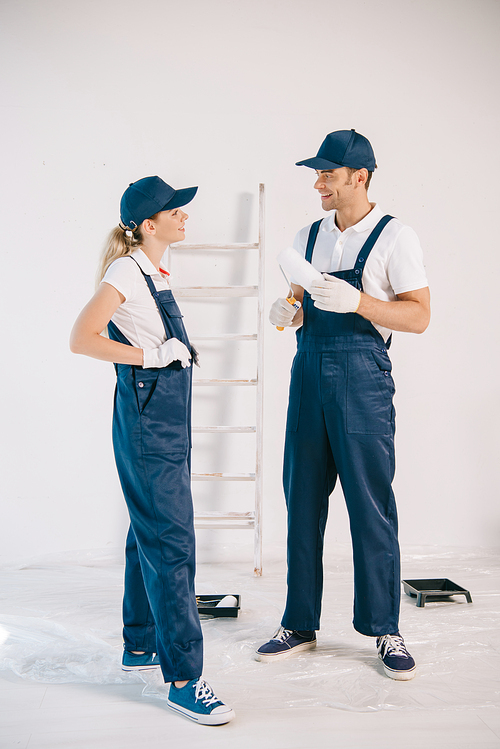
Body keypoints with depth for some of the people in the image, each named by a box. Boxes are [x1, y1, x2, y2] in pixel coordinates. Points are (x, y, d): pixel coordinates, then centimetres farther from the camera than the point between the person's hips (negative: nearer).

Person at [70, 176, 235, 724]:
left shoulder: (155, 273, 15)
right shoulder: (127, 271, -12)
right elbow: (82, 339, -20)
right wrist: (151, 356, -19)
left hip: (167, 418, 10)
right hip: (144, 417, -10)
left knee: (151, 534, 16)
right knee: (170, 542, -9)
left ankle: (141, 645, 30)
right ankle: (182, 678, -2)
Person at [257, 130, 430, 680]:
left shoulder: (394, 237, -3)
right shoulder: (308, 238, 14)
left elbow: (419, 316, -9)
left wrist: (357, 300, -21)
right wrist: (287, 314, -3)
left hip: (362, 378, -5)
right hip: (308, 373, 5)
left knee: (371, 507, 0)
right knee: (302, 502, 8)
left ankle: (384, 630, 16)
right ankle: (300, 625, 21)